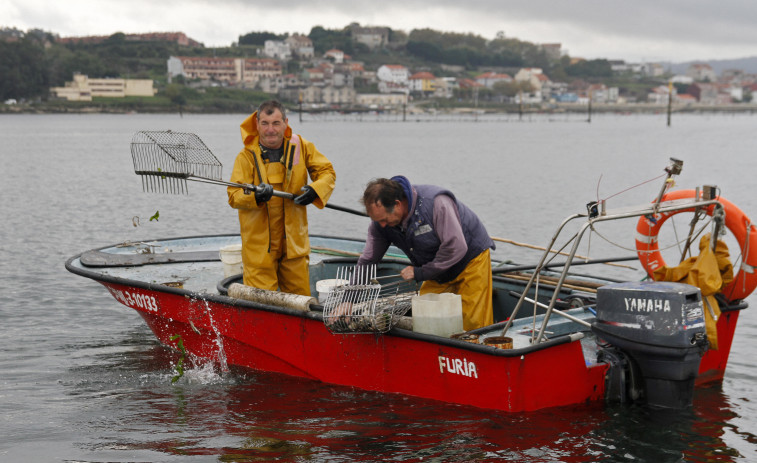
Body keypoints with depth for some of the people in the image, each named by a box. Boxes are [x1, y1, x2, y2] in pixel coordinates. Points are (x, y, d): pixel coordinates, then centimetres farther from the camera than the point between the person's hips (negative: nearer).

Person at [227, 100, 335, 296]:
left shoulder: (301, 146, 1)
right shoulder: (247, 156, -8)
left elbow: (327, 171, 8)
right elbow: (233, 196, -13)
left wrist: (315, 190, -13)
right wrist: (255, 196, -34)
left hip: (294, 241, 3)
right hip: (259, 243, -3)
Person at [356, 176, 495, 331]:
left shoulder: (436, 203, -34)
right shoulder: (381, 220, -14)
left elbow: (456, 248, -33)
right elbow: (367, 261, -6)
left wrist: (420, 273, -27)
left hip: (471, 259, -6)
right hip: (438, 272, 6)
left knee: (472, 325, -8)